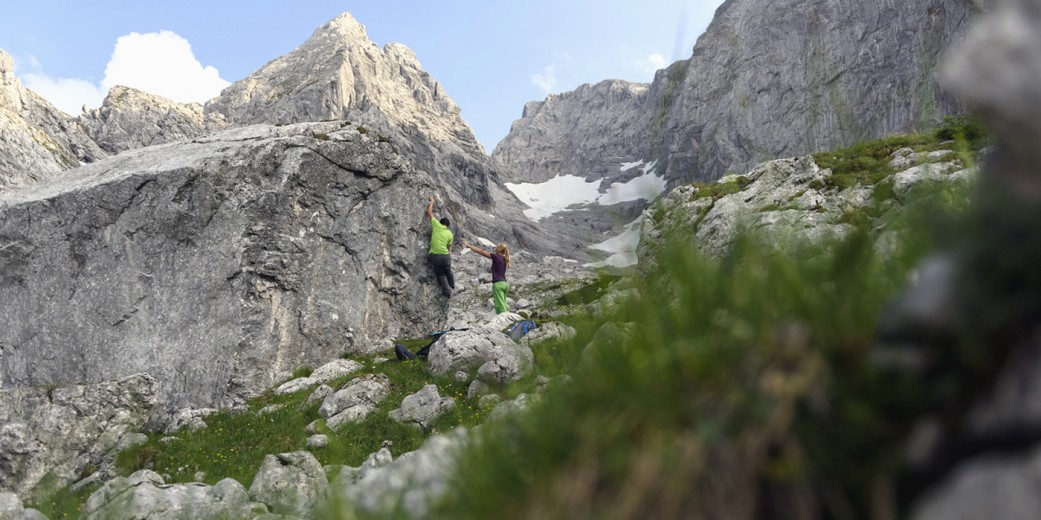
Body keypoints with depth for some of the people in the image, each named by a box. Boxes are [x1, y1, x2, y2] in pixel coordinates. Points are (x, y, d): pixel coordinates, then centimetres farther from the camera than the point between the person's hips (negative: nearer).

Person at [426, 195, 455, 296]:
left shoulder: (436, 225, -2)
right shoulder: (450, 234, 3)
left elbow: (429, 212, 7)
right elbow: (449, 247, 11)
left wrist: (432, 201, 19)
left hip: (435, 255, -1)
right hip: (445, 255, 2)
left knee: (440, 274, 11)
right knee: (448, 271, 25)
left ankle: (447, 290, 6)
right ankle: (452, 286, 38)